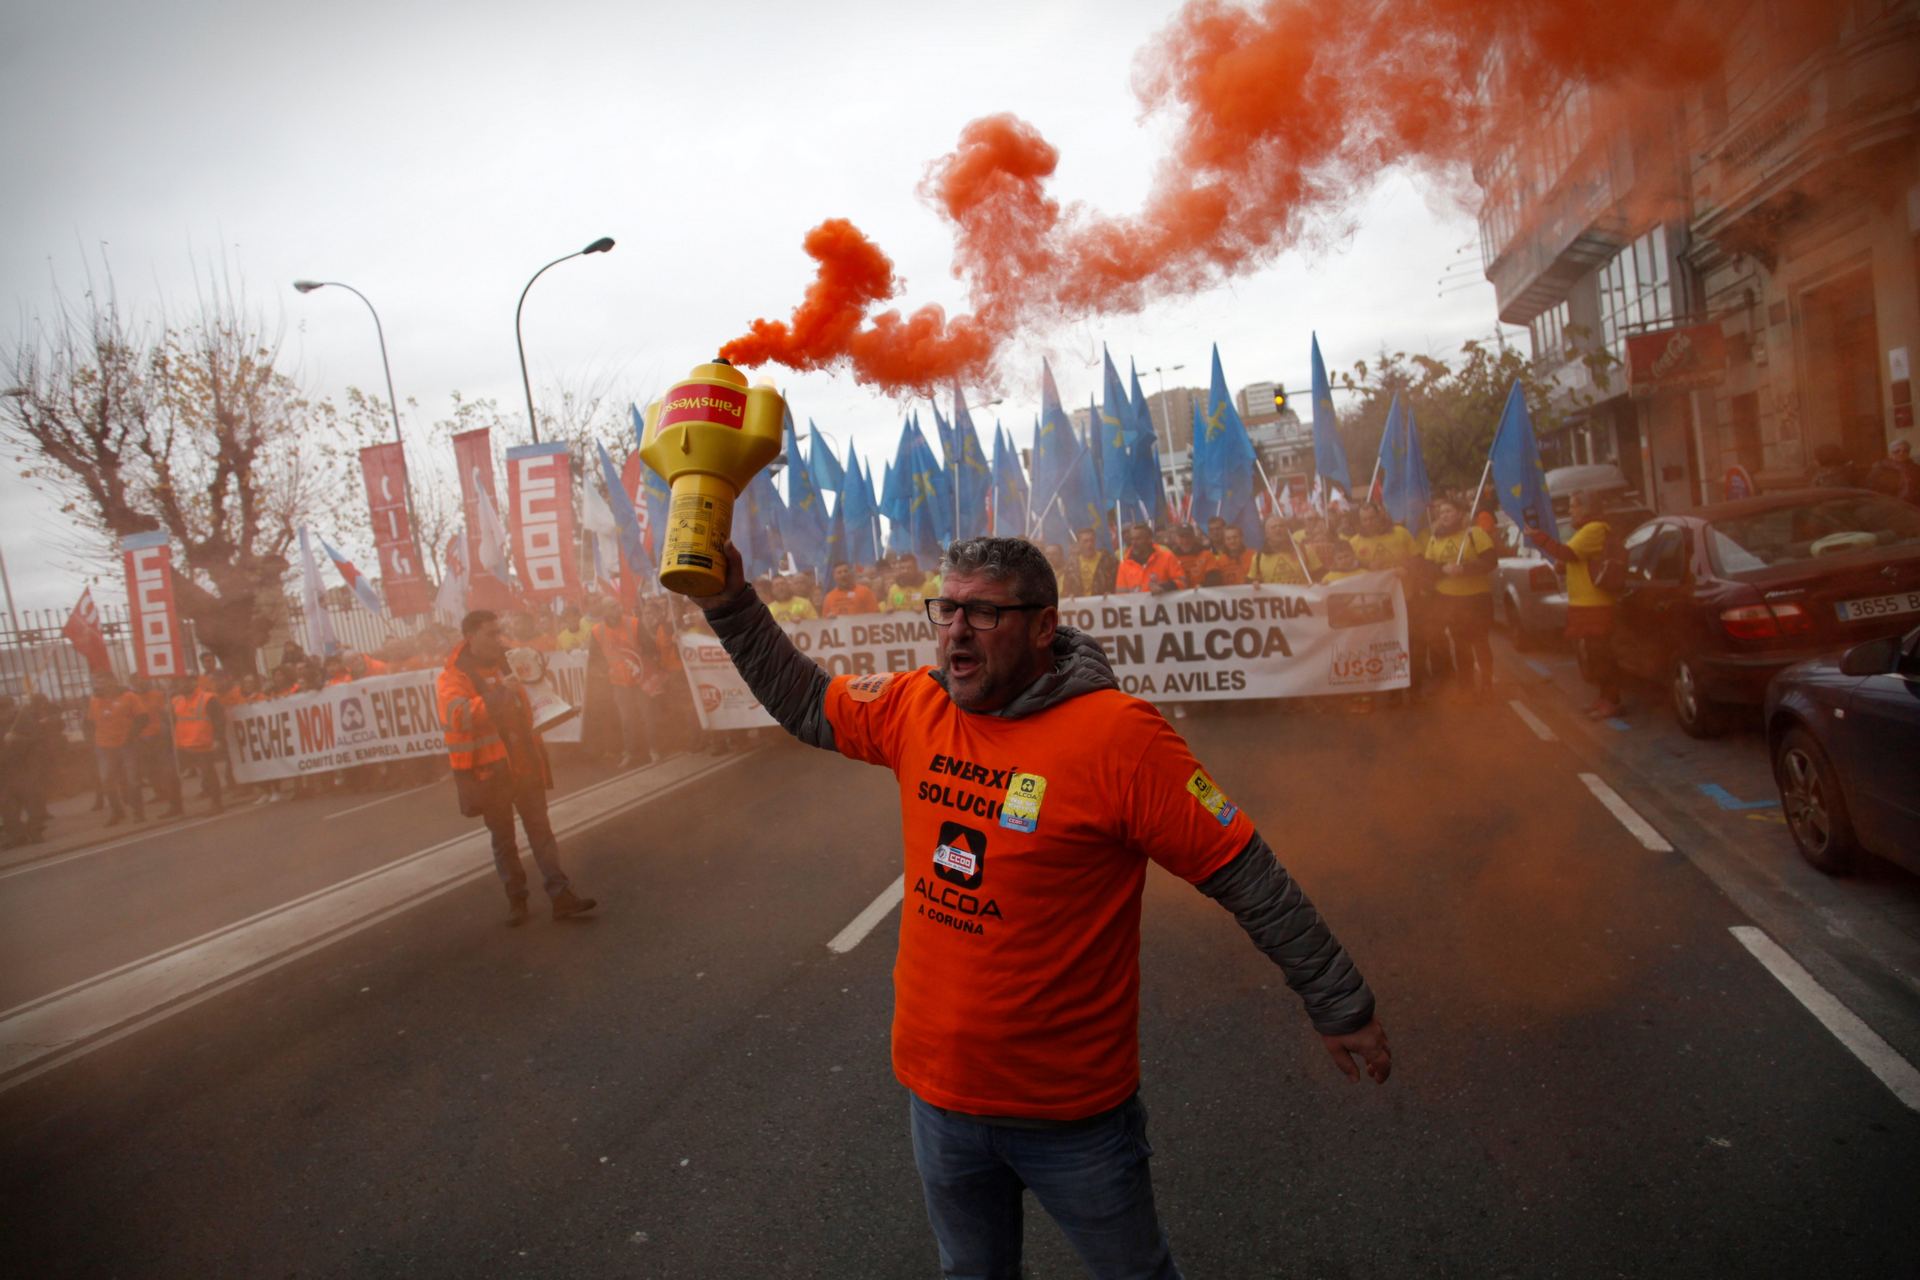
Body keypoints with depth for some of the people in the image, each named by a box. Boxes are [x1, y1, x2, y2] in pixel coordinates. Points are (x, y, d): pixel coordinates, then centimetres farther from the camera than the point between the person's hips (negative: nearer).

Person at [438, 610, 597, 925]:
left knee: (541, 831, 3)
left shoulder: (504, 664, 10)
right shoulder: (453, 677, -10)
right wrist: (499, 694, -36)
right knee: (503, 840, 7)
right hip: (489, 771, -5)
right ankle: (516, 900, 19)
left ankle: (561, 896, 3)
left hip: (525, 765, 5)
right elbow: (458, 716, -30)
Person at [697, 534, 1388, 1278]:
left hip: (1071, 1109, -4)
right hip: (938, 1094, 5)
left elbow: (1248, 878, -17)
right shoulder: (915, 707, -7)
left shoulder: (1117, 735, -23)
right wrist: (731, 603, 1)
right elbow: (806, 705, 10)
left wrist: (1339, 1006, -9)